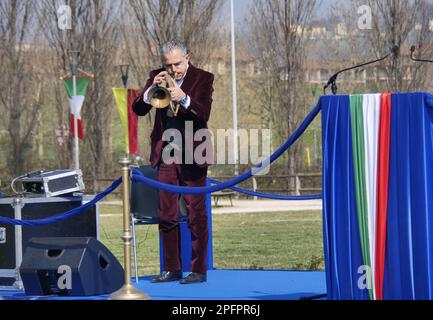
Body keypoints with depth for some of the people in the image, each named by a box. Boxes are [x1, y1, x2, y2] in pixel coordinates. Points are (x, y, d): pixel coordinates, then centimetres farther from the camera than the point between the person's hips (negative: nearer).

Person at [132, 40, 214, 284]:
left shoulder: (203, 78, -3)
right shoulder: (157, 77, 7)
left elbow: (204, 114, -15)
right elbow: (139, 110, 0)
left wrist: (184, 99, -32)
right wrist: (152, 89, -16)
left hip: (192, 154, -4)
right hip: (165, 154, 4)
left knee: (197, 214, -2)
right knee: (167, 216, 6)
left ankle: (199, 270, 3)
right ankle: (172, 269, 15)